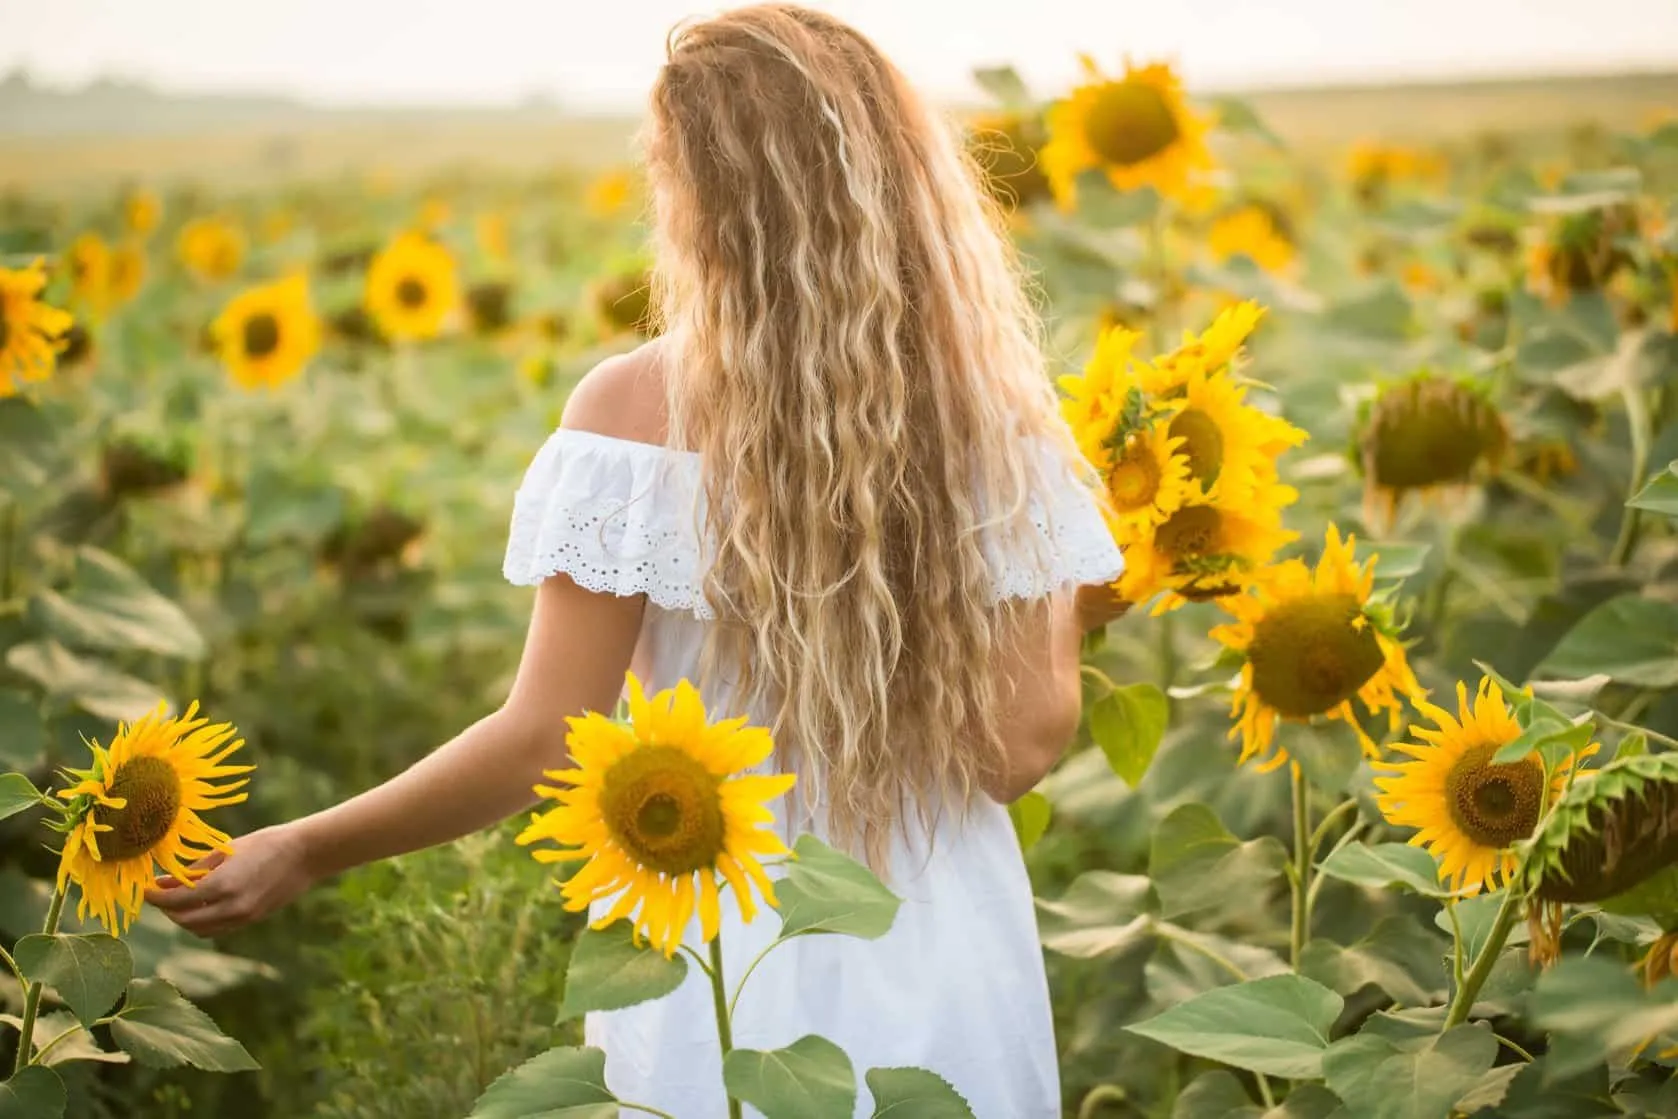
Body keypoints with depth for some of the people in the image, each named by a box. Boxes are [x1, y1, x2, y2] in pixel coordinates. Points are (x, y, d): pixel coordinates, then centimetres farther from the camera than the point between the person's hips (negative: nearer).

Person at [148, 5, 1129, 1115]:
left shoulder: (637, 408, -15)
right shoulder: (989, 411, -7)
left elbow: (547, 746, -15)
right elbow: (1018, 749, -8)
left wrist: (299, 853, -4)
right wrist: (1069, 615, 11)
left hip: (730, 969, -2)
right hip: (951, 970, 2)